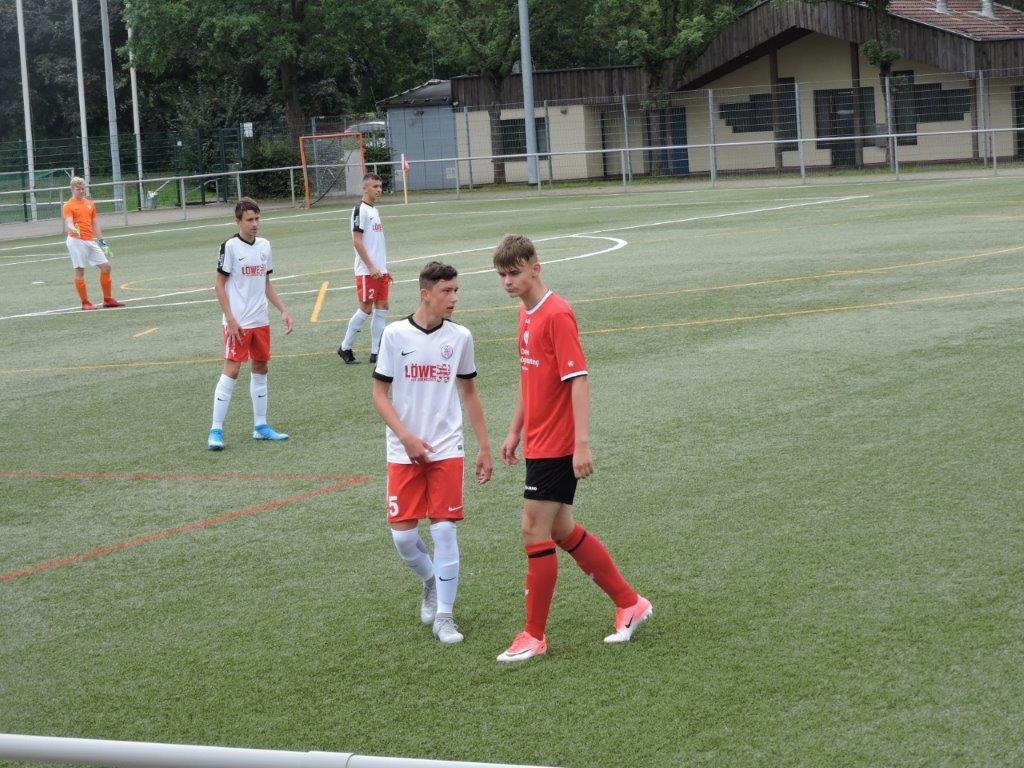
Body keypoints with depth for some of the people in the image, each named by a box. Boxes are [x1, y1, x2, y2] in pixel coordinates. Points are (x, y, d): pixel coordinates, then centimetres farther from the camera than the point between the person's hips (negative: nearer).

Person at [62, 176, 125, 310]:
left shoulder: (90, 204, 17)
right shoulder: (68, 206, -2)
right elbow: (68, 223, -16)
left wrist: (101, 241, 18)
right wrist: (73, 230, -38)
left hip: (91, 241, 7)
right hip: (77, 241, -7)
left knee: (106, 266, 4)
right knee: (79, 271, -4)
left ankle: (108, 299, 13)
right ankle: (85, 303, 2)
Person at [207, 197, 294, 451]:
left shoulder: (264, 246, 9)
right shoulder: (230, 246, -9)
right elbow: (219, 284, -8)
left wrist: (283, 310, 11)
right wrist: (230, 319, -14)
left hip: (260, 321, 7)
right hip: (237, 323, -7)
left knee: (260, 368, 11)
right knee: (231, 370, -9)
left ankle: (260, 426, 20)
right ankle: (216, 430, -6)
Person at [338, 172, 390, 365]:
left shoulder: (374, 210, 16)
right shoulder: (360, 210, -11)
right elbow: (357, 242, -16)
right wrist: (371, 266, -20)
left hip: (379, 270, 8)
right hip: (366, 271, -8)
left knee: (382, 307, 5)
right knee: (366, 309, -5)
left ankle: (376, 352, 8)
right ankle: (345, 347, 7)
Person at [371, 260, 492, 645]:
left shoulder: (460, 337, 1)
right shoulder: (395, 334, -5)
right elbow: (380, 393, -1)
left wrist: (484, 447, 11)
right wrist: (406, 437, -13)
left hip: (447, 450, 1)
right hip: (404, 452, -1)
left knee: (444, 530, -5)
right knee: (403, 534, -1)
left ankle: (444, 615, 5)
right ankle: (431, 583, 29)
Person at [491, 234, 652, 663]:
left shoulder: (556, 314, -16)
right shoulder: (526, 314, 12)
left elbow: (578, 380, -20)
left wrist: (582, 444, -23)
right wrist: (515, 431, 22)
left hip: (557, 446, -9)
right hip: (538, 443, 9)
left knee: (535, 532, -5)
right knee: (561, 531, 14)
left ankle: (534, 636, 5)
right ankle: (630, 603, 26)